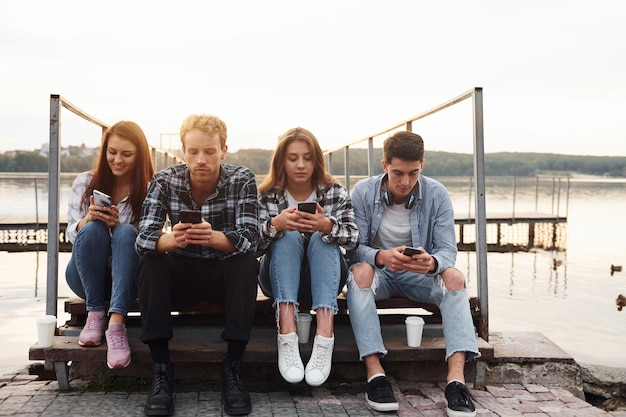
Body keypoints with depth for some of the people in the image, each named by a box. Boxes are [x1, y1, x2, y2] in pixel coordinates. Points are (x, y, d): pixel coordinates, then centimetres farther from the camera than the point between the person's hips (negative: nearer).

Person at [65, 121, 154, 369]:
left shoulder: (150, 190, -4)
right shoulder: (85, 182, 1)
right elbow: (71, 233, -1)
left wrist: (118, 224, -26)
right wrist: (88, 219, -24)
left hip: (128, 276, -1)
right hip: (86, 277, 1)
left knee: (126, 232, -31)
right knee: (93, 230, -28)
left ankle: (117, 323, -42)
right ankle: (95, 313, -22)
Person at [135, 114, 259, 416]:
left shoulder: (243, 180, -12)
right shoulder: (164, 181, -10)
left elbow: (250, 238, -25)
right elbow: (143, 238, -20)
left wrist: (213, 237, -47)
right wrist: (172, 239, -45)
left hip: (225, 275, -1)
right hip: (182, 274, 1)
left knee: (248, 263, -30)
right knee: (150, 262, -26)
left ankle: (233, 367, -21)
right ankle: (161, 368, -20)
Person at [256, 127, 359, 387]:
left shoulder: (335, 192, -1)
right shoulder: (267, 196, -2)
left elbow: (354, 239, -14)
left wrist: (327, 226, -35)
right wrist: (275, 224, -33)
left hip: (324, 279, 0)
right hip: (281, 280, 0)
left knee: (322, 239, -28)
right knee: (287, 237, -27)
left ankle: (325, 334, -46)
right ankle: (287, 334, -46)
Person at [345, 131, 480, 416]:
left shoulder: (437, 194, -10)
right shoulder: (363, 192, -11)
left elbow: (448, 250, -13)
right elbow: (355, 246, -14)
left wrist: (432, 262, -39)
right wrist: (380, 257, -38)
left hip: (419, 275, 1)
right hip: (378, 271, -1)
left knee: (455, 276, -28)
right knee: (360, 272, -34)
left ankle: (456, 378, -35)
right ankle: (374, 373, -37)